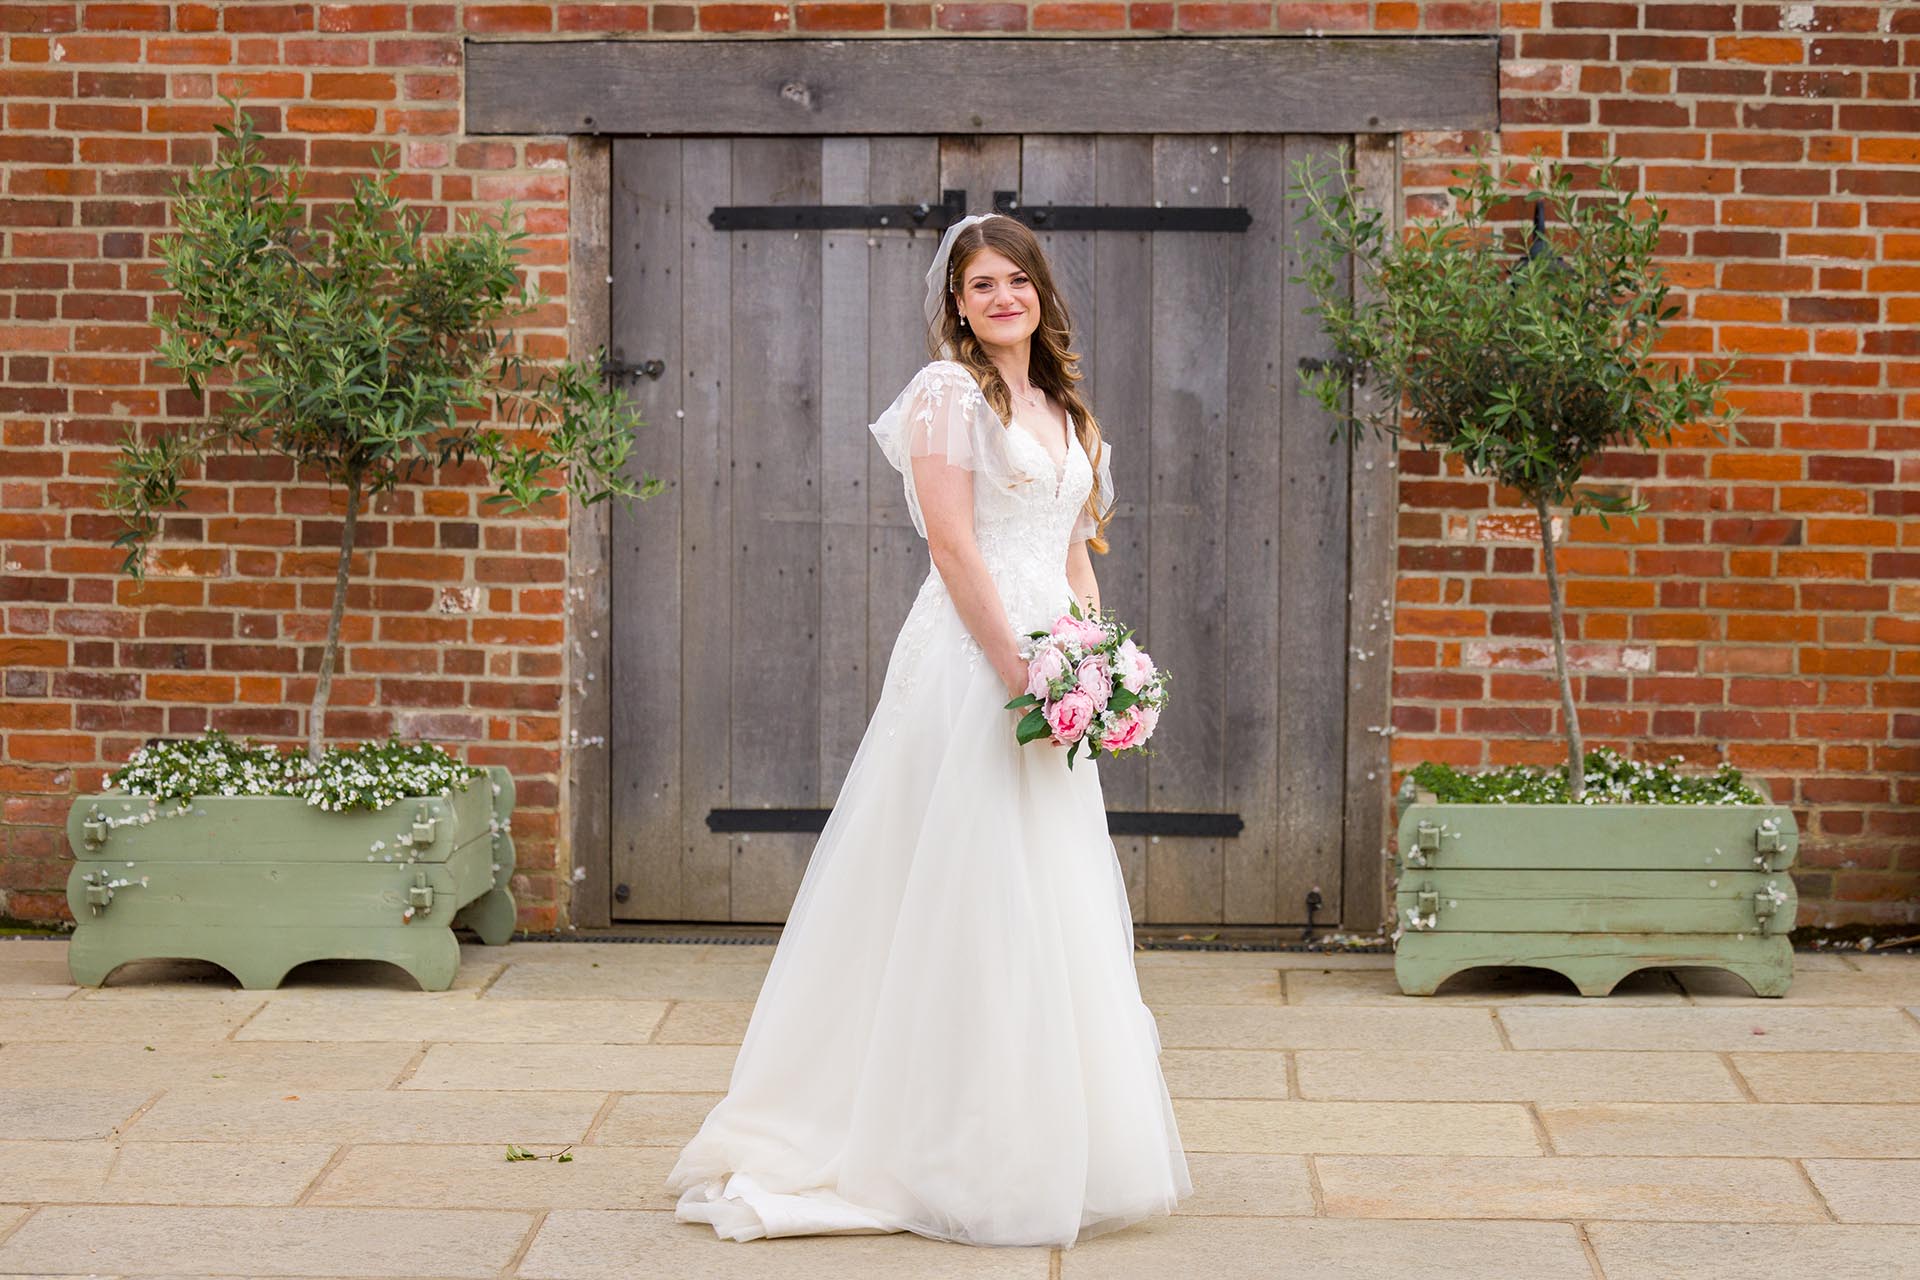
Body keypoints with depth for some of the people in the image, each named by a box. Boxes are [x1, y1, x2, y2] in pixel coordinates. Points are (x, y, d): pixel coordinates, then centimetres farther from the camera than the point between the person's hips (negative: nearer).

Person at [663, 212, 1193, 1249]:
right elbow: (953, 545, -14)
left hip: (1047, 663, 8)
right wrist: (1022, 671, -18)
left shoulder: (1063, 410, 19)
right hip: (972, 659, -8)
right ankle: (954, 1153, 2)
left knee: (1050, 908, 12)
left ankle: (1048, 1145, 21)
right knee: (970, 897, -5)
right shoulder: (948, 393, -6)